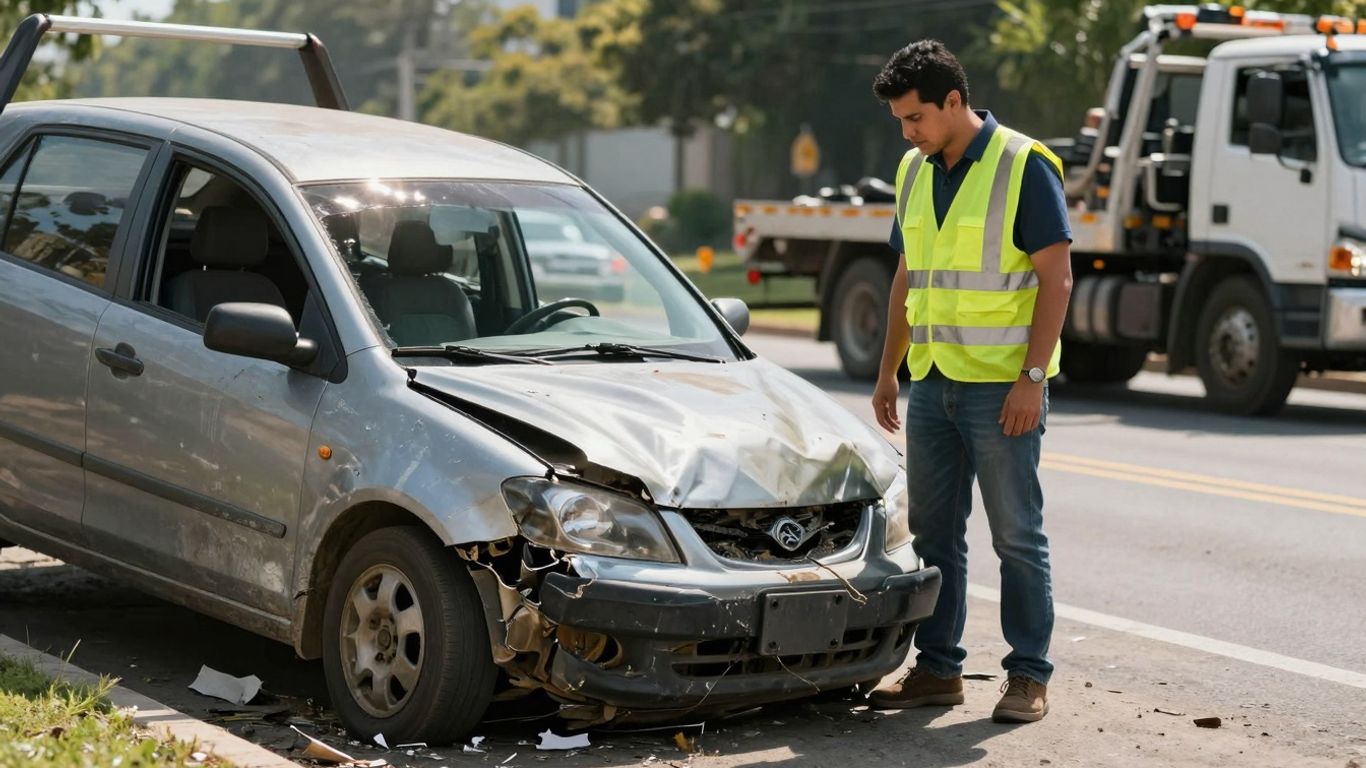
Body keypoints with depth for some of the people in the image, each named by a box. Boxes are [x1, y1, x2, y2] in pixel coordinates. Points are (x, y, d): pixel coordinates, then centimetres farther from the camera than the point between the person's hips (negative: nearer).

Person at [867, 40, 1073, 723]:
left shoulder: (1024, 166, -10)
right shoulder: (915, 172, 11)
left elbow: (1056, 277, -12)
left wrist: (1033, 377, -18)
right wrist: (889, 371, 16)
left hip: (1001, 385, -7)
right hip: (932, 383, 7)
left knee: (1017, 535, -1)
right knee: (934, 534, 10)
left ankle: (1028, 675, 6)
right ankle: (937, 667, 18)